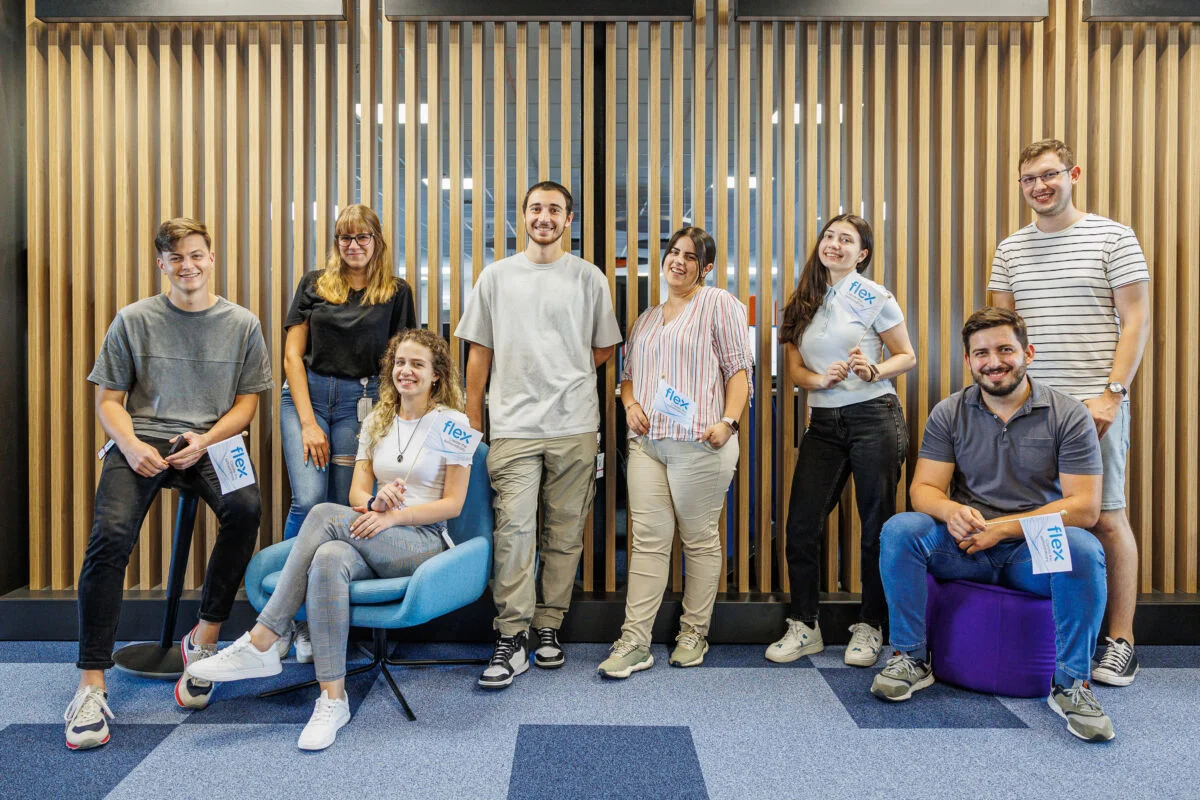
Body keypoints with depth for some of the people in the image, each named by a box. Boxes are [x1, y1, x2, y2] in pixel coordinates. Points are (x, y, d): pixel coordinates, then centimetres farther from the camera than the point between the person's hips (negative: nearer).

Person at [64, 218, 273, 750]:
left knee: (246, 507, -31)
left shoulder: (242, 324, 8)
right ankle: (91, 686, -17)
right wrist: (130, 444, -12)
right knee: (111, 535, -26)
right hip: (141, 443, 0)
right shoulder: (133, 320, 8)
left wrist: (206, 440, -10)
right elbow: (108, 399, 8)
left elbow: (246, 403, 7)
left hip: (210, 443, 0)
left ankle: (203, 641, -14)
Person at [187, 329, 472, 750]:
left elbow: (452, 504, -5)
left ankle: (259, 645, -25)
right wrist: (374, 501, -14)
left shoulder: (451, 422, 0)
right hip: (374, 546, 4)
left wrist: (393, 516, -17)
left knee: (325, 515, -29)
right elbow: (356, 493, 10)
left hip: (425, 544, -4)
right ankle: (332, 700, -31)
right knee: (329, 558, -33)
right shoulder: (376, 422, 16)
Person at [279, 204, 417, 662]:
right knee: (309, 501, -14)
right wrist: (308, 422, -4)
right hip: (306, 396, 0)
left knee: (341, 508, -3)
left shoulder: (396, 292, 8)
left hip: (359, 402, 0)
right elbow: (293, 354, 5)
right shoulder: (314, 284, 9)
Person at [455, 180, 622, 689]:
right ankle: (511, 639, -1)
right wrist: (472, 419, 8)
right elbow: (479, 351, 11)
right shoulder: (497, 276, 9)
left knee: (564, 532, 5)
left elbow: (605, 347, 16)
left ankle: (548, 628, 18)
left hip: (575, 427, 1)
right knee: (514, 529, -8)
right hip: (513, 427, 0)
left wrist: (565, 377, 5)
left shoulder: (588, 278, 8)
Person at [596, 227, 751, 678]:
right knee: (648, 538, 1)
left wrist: (728, 421, -13)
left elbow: (738, 368, -1)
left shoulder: (718, 304, 5)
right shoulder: (647, 319, 24)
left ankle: (694, 634, 17)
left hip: (698, 442, -5)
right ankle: (634, 642, 2)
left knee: (700, 538, 4)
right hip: (647, 441, 5)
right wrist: (631, 405, 6)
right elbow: (628, 375, 27)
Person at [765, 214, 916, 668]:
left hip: (873, 417, -3)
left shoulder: (874, 297, 0)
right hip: (823, 423, 4)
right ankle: (803, 627, 13)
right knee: (801, 525, -1)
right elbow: (795, 369, 9)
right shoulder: (802, 303, 11)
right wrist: (821, 378, -12)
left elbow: (907, 357, 3)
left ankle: (870, 628, 18)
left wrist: (874, 370, -17)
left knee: (876, 526, 3)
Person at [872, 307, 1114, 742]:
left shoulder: (1068, 414, -3)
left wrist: (1002, 527, -18)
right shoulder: (949, 413, 3)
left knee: (1084, 549, -33)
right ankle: (910, 658, -9)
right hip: (964, 545, 2)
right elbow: (923, 489, -2)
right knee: (900, 529, -25)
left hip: (1035, 550, -1)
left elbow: (1084, 507, -9)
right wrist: (951, 511, -27)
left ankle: (1071, 683, -16)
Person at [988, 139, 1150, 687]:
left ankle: (1121, 640, 12)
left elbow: (1136, 321, -2)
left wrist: (1113, 394, -11)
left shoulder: (1114, 238, 2)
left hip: (1095, 405, -3)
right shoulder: (1010, 250, 13)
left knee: (1106, 518, 0)